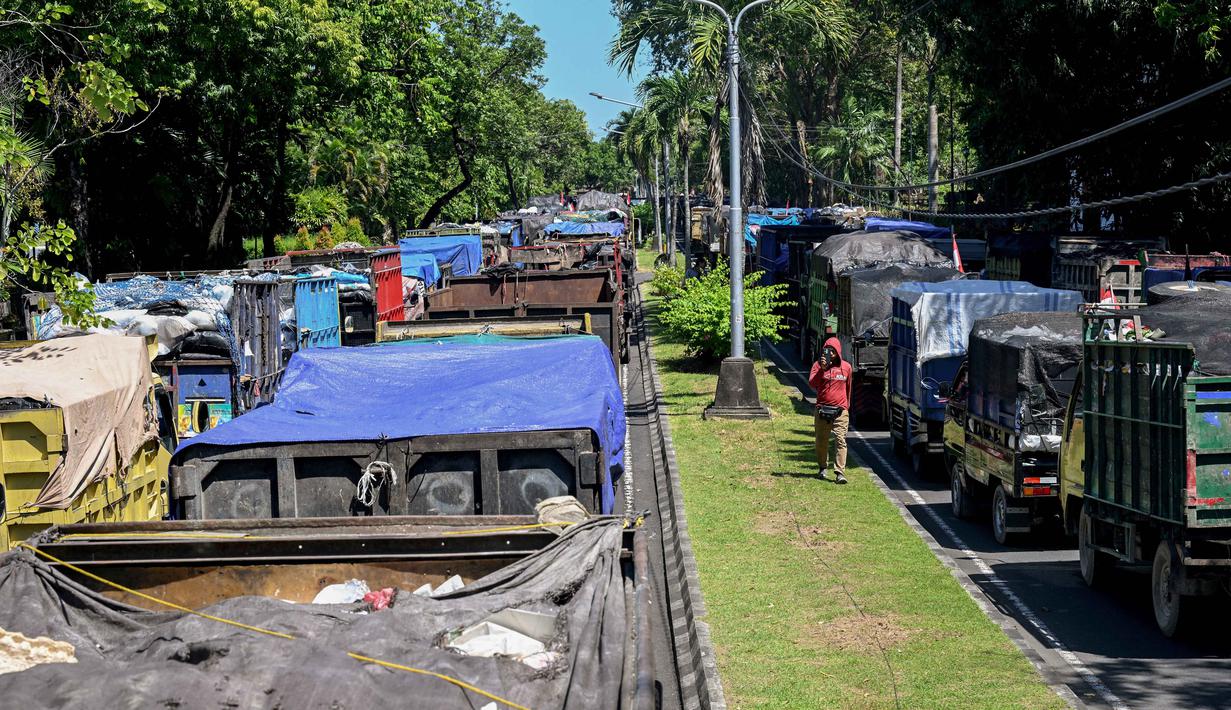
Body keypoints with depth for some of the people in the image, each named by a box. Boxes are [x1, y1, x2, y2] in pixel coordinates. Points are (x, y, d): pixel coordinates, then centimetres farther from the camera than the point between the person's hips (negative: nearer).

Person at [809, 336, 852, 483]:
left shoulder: (846, 367, 8)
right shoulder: (818, 365, 2)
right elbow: (812, 383, -12)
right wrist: (822, 369, -23)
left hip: (840, 411, 0)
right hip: (822, 410, 0)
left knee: (840, 441, -11)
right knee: (821, 441, 10)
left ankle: (840, 472, -16)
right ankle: (823, 468, 29)